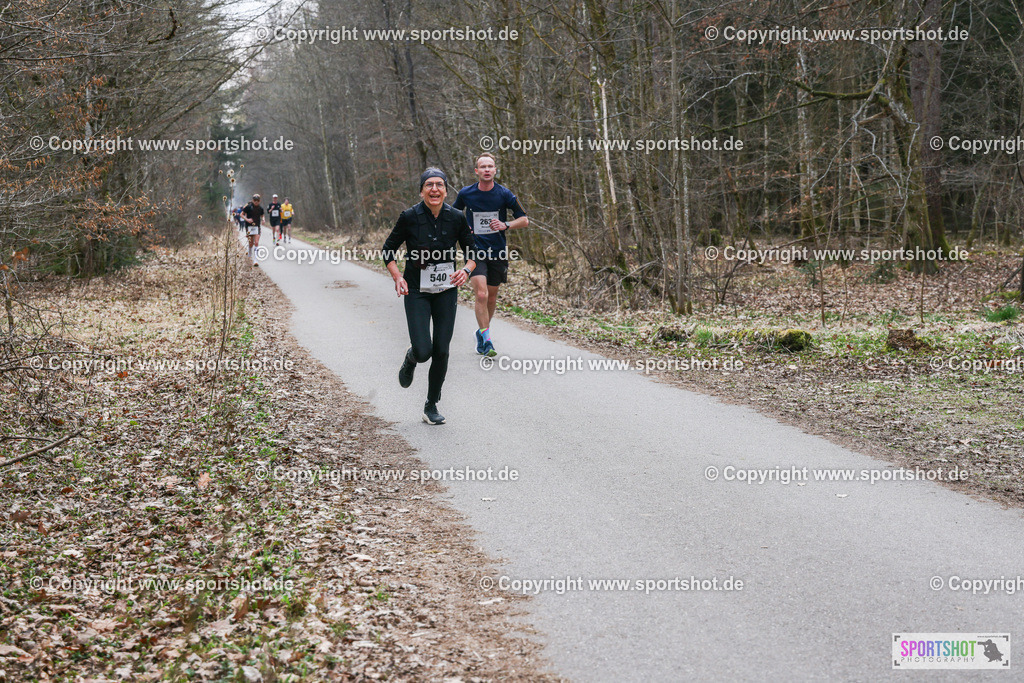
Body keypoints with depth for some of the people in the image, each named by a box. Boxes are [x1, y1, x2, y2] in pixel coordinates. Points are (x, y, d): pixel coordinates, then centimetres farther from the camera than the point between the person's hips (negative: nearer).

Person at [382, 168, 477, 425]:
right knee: (423, 352, -14)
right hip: (416, 293, -2)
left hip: (446, 292, 2)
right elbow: (388, 250, 1)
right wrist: (397, 276, -14)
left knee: (441, 352, 0)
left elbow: (472, 254, 5)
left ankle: (431, 407, 18)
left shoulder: (456, 218, -5)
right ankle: (411, 359, 25)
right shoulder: (409, 217, -10)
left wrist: (466, 270, -16)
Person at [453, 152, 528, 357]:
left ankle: (482, 332, 35)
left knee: (491, 297, 11)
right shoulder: (466, 193, -2)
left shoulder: (504, 194, -4)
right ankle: (486, 340, -11)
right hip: (475, 251, -1)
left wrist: (505, 225, -17)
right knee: (481, 295, -17)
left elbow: (524, 220, 0)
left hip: (498, 252, 2)